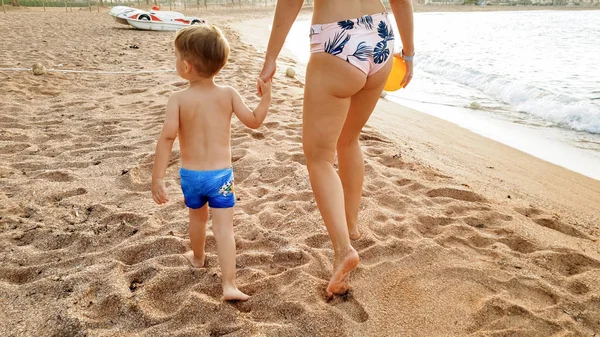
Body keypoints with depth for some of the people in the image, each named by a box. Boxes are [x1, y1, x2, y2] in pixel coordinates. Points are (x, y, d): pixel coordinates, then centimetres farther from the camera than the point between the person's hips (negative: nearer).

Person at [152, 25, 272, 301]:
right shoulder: (228, 94, -6)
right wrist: (266, 96, 10)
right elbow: (254, 121, -3)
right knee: (224, 228, 0)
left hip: (190, 174, 1)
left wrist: (157, 177, -18)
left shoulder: (178, 99, -11)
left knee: (197, 217, 26)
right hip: (221, 174, -1)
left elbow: (167, 137, -20)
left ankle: (198, 257, 50)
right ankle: (229, 285, -6)